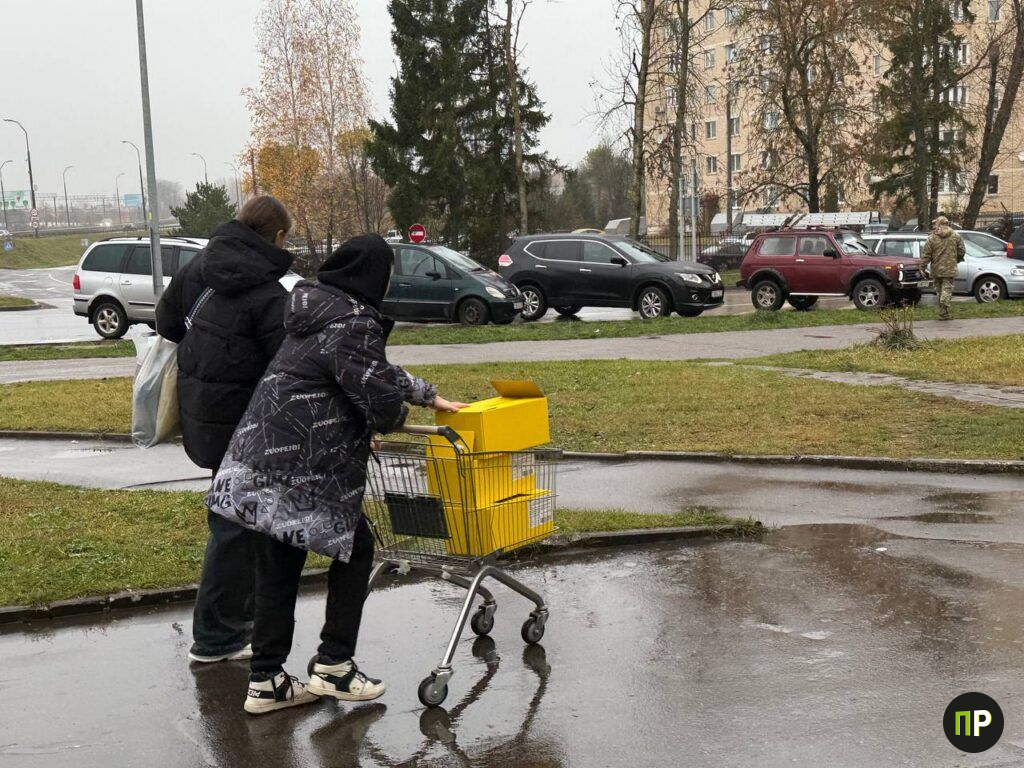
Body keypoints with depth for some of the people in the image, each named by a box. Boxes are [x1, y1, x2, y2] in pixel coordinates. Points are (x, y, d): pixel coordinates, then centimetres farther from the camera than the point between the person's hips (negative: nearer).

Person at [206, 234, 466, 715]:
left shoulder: (319, 312, 19)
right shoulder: (354, 324, -13)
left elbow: (377, 369, 30)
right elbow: (379, 395, -18)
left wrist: (430, 396, 37)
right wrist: (394, 420, 7)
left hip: (263, 457, 9)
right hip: (304, 469, -9)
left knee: (277, 568, 13)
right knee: (355, 550, 10)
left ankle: (265, 681, 18)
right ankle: (333, 665, 11)